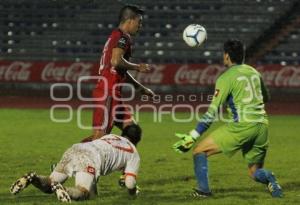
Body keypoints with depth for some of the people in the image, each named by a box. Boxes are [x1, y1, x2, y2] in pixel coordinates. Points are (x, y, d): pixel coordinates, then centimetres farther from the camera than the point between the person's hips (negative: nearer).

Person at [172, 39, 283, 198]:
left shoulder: (226, 77, -3)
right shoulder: (253, 72, 15)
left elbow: (212, 113, -8)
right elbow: (266, 98, 31)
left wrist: (192, 137, -7)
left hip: (241, 126, -6)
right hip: (262, 125, 6)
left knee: (199, 152, 5)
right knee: (255, 172, 17)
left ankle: (203, 190, -2)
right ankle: (269, 179, -15)